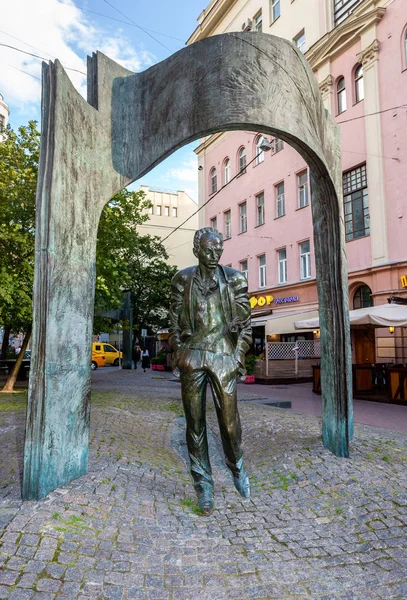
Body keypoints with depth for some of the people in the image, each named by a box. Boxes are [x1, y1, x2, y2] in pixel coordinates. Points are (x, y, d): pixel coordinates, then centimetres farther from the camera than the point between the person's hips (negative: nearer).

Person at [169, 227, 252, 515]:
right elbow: (174, 318, 10)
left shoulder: (235, 279, 5)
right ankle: (204, 485, 20)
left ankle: (237, 468, 30)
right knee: (195, 423, 5)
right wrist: (178, 351, 3)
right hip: (192, 356, 1)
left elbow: (245, 320, 7)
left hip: (224, 355, -1)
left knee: (229, 419, 0)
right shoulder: (183, 279, 7)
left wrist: (239, 353, 0)